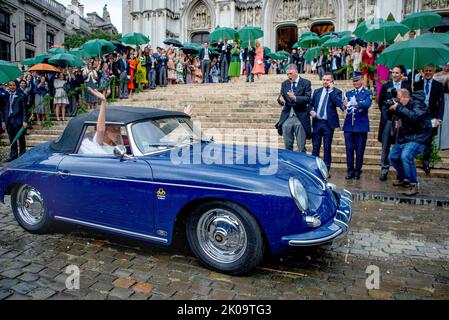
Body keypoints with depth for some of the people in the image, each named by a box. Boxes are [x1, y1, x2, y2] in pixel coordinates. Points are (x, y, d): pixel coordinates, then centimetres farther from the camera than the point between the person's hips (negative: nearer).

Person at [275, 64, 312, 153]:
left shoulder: (306, 83, 1)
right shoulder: (285, 84, 14)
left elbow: (308, 99, -10)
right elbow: (281, 98, 7)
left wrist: (295, 98, -24)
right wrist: (280, 99, -17)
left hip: (300, 118, -3)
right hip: (286, 118, 4)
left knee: (301, 146, 0)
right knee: (287, 146, 8)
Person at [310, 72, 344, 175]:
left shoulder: (336, 92, 0)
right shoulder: (317, 91, 13)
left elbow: (339, 104, -17)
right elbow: (311, 104, 17)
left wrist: (331, 90, -14)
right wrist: (311, 111, -4)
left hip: (328, 123, -3)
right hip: (317, 122, 3)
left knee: (327, 147, 2)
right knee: (315, 147, 7)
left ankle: (326, 169, 10)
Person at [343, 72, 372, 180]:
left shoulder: (367, 93, 4)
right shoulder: (349, 93, 15)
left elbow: (367, 104, -17)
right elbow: (344, 106, 1)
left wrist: (356, 104, -33)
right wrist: (345, 105, -23)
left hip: (361, 126, -3)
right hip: (349, 125, 3)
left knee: (360, 150, 2)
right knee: (349, 150, 3)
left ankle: (357, 171, 13)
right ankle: (350, 171, 13)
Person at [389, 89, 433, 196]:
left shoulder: (418, 104, -16)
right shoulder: (405, 106, 9)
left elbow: (414, 117, -34)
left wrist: (399, 108, -31)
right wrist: (393, 110, -1)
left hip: (418, 138, -9)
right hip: (405, 137, 9)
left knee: (405, 156, -28)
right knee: (393, 156, 10)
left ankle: (413, 185, -19)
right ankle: (403, 178, 28)